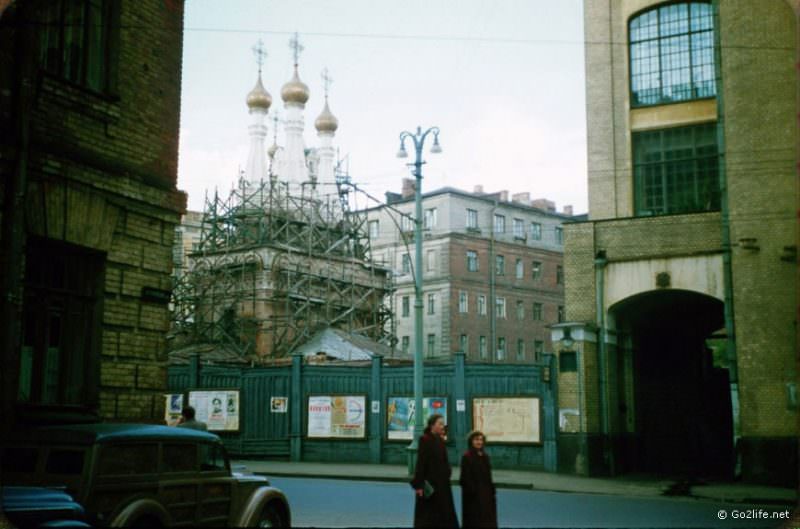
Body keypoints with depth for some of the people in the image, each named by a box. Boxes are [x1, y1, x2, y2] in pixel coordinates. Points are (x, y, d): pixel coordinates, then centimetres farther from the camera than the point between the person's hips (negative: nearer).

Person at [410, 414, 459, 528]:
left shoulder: (441, 441, 10)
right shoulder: (425, 440, -13)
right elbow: (421, 463, -17)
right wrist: (419, 485, -21)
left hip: (442, 484, 8)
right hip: (429, 483, -8)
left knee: (444, 514, 7)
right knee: (426, 517, -1)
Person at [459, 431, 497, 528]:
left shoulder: (485, 457, 8)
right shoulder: (466, 457, -12)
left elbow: (488, 476, 13)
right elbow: (466, 477, -15)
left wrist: (492, 491, 10)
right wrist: (472, 491, -19)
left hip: (485, 492, 7)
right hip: (473, 494, -7)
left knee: (487, 520, 9)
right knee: (473, 521, -1)